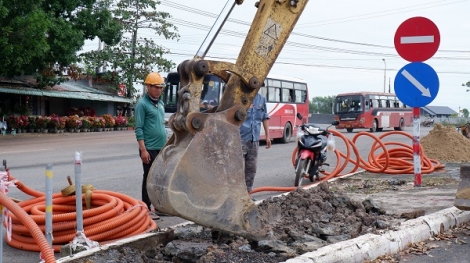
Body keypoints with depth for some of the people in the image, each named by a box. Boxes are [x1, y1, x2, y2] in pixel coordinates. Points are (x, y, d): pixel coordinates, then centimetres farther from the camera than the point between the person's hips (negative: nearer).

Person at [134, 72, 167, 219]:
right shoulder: (142, 104, -9)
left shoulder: (160, 103, 15)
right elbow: (139, 129, -14)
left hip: (161, 149, 8)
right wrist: (143, 149, -20)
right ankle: (146, 209, 6)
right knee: (149, 179, -2)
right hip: (150, 149, -8)